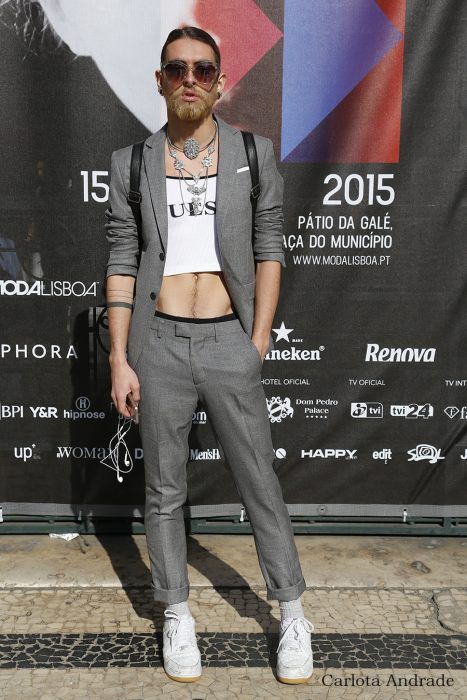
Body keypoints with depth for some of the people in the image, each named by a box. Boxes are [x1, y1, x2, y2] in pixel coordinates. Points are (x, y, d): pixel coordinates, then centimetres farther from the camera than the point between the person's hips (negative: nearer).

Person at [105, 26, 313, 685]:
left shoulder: (254, 154, 4)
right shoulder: (131, 163, 5)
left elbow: (269, 252, 5)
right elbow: (122, 265, 3)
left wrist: (259, 341, -3)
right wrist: (120, 360, -1)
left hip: (229, 341, -1)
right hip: (159, 343, 1)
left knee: (261, 484, 7)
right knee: (164, 489, 11)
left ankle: (292, 613, 27)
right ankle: (177, 614, 31)